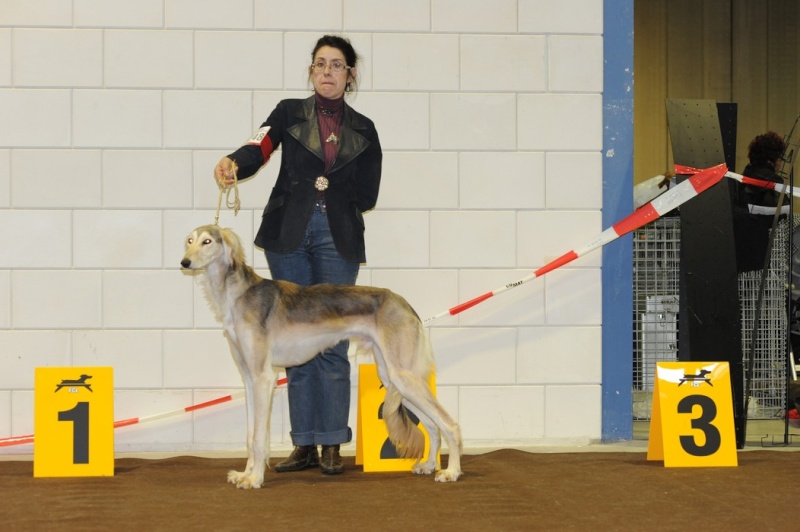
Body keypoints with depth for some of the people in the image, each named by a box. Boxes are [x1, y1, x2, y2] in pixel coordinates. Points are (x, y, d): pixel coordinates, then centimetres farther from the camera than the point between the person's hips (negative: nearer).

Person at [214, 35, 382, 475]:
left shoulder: (363, 130, 10)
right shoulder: (290, 113, 6)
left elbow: (367, 195, 9)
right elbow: (259, 147, -13)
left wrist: (324, 185, 1)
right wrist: (234, 162, -32)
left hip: (337, 238, 0)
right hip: (289, 235, 0)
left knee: (333, 342, -4)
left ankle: (332, 446, 1)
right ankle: (304, 444, 7)